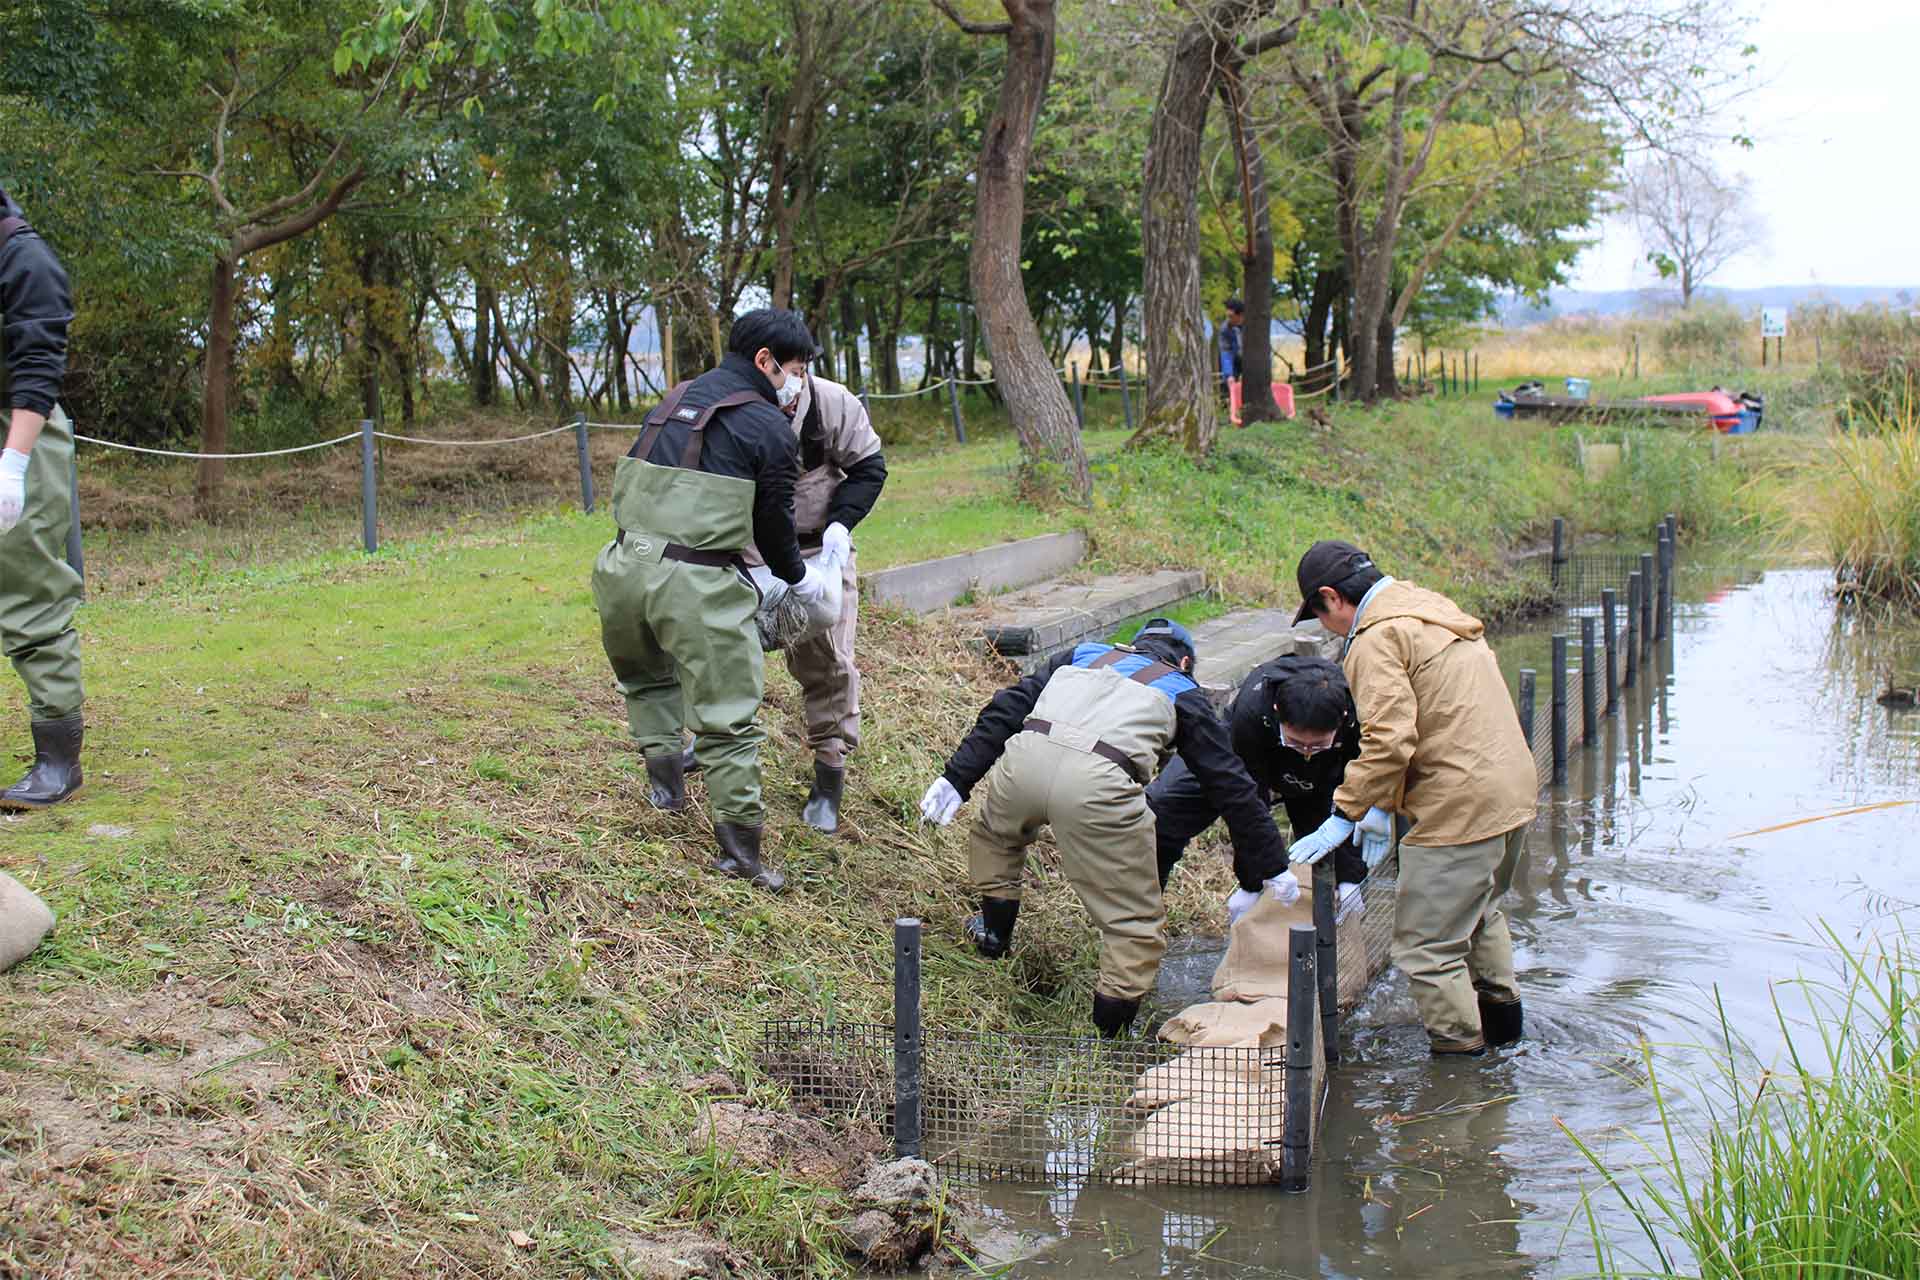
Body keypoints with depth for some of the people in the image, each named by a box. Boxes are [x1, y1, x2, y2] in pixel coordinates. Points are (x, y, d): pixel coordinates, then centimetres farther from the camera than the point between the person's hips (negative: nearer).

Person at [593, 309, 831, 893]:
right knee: (728, 715, 1)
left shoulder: (675, 400, 21)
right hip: (697, 583, -6)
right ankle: (739, 844, 2)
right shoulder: (768, 426, 2)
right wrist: (798, 577, 27)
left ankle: (662, 768, 24)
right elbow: (773, 521, 6)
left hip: (626, 565, 6)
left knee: (644, 675, 33)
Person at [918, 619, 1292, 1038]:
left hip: (1024, 756, 4)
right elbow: (1233, 787, 27)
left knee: (995, 833, 39)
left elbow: (1007, 709, 23)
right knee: (1136, 924, 10)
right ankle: (1108, 1034, 9)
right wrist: (1273, 869, 34)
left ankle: (994, 935, 52)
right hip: (1096, 785, -3)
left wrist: (958, 778, 19)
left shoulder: (1083, 654, 34)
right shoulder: (1182, 694, 27)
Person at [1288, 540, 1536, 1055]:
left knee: (1427, 945, -2)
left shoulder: (1376, 638, -14)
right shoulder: (1433, 609, 17)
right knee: (1480, 913, 31)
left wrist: (1346, 814, -16)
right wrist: (1386, 800, 21)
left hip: (1460, 808, -11)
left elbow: (1388, 739, -23)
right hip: (1513, 788, 11)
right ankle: (1500, 1015, 44)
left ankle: (1458, 1045, 5)